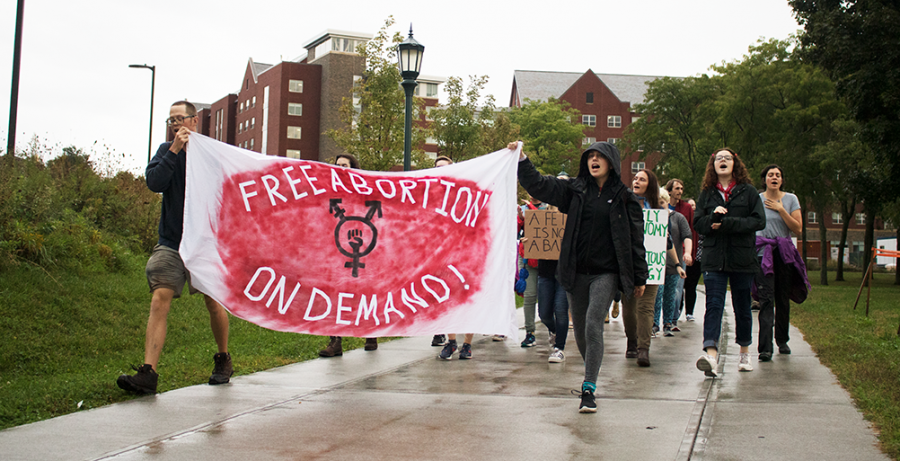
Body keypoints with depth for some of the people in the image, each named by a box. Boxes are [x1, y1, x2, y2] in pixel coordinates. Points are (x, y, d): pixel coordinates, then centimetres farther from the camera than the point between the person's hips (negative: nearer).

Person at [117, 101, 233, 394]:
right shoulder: (166, 151, 9)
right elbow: (154, 182, -8)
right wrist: (175, 150, -12)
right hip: (171, 243, 2)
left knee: (214, 303, 7)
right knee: (159, 301, -11)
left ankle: (224, 361, 29)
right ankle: (148, 373, -16)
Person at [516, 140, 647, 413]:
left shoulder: (624, 198, 2)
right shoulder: (575, 190, 8)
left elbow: (636, 240, 4)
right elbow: (538, 186, 7)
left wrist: (640, 278, 3)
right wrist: (521, 160, -7)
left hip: (606, 273, -3)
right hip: (577, 272, 4)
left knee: (593, 325, -17)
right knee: (580, 329, 10)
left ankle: (589, 389, -14)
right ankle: (592, 373, 34)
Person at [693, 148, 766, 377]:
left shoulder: (748, 192, 4)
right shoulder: (706, 194, 11)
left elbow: (759, 221, -7)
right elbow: (698, 224, 5)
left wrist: (727, 223, -15)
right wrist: (713, 216, -16)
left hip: (742, 257, 0)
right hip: (714, 258, 1)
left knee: (742, 306, 10)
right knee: (713, 304, -13)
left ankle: (744, 352, 26)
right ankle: (711, 354, -25)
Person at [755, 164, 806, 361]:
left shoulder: (791, 199, 5)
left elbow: (798, 229, -2)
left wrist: (781, 210, -9)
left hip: (785, 253, 2)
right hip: (763, 252, -2)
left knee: (783, 299, 7)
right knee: (766, 299, -13)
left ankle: (782, 341, 26)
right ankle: (765, 348, -19)